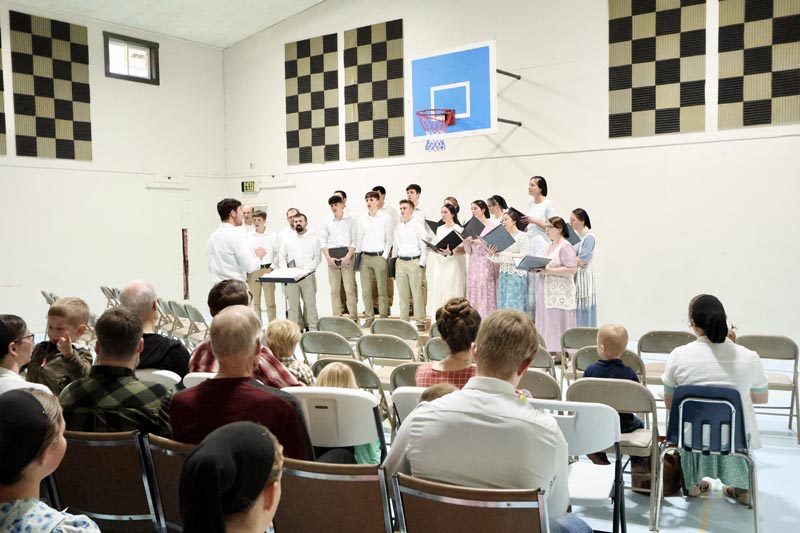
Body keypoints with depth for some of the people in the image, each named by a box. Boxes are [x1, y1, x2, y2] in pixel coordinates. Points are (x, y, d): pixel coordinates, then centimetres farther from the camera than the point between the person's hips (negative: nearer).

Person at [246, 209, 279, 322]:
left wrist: (273, 266, -1)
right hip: (253, 271, 1)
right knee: (255, 302, 6)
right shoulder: (248, 236, 4)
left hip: (268, 270, -1)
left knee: (270, 302, 0)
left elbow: (278, 252, 6)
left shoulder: (272, 236, 2)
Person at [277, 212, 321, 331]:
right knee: (293, 304, 2)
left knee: (310, 303, -4)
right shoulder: (288, 239, 13)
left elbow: (317, 258, -1)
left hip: (308, 276, -3)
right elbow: (281, 256, 12)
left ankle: (312, 328, 1)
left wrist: (305, 268, -13)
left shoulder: (313, 239, 5)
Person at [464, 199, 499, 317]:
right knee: (473, 295, 1)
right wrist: (466, 242, -9)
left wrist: (481, 242, -16)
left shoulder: (492, 224, 0)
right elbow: (468, 251, 10)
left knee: (486, 294, -8)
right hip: (473, 264, 4)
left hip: (487, 264, -4)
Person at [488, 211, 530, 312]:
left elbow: (524, 257, -14)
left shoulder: (522, 236, -3)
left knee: (514, 304, -8)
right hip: (503, 274, 6)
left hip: (516, 274, -6)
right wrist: (491, 254, -6)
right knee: (502, 304, 3)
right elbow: (499, 260, 14)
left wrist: (506, 254, -20)